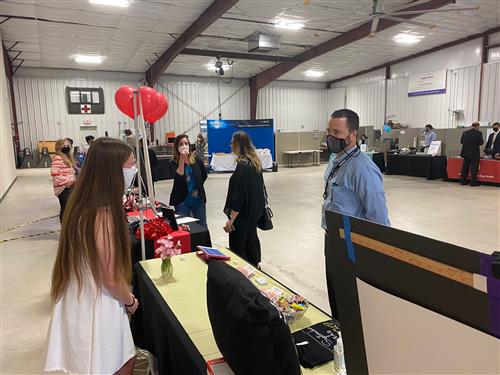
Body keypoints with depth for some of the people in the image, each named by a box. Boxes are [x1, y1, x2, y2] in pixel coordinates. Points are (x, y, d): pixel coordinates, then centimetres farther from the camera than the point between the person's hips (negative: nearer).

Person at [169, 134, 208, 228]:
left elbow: (204, 175, 15)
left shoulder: (196, 161, -1)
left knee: (202, 227, 14)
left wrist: (197, 186, 10)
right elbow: (179, 176, -25)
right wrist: (182, 158, -25)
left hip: (198, 199, 2)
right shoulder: (173, 163, -7)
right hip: (182, 200, -2)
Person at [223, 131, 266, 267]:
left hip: (243, 214, -10)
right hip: (255, 211, 10)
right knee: (251, 238, 24)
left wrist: (231, 220, -21)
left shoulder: (242, 166, -23)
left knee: (237, 246, 2)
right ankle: (255, 265, 40)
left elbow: (238, 197, -25)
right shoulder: (255, 162, 4)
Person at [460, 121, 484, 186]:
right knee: (474, 167, 0)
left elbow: (461, 141, 8)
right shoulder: (478, 133, -10)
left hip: (465, 152, 5)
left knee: (465, 167, 12)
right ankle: (473, 182, 1)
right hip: (475, 153, -5)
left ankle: (463, 180, 15)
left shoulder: (465, 132, 3)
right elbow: (481, 142, -13)